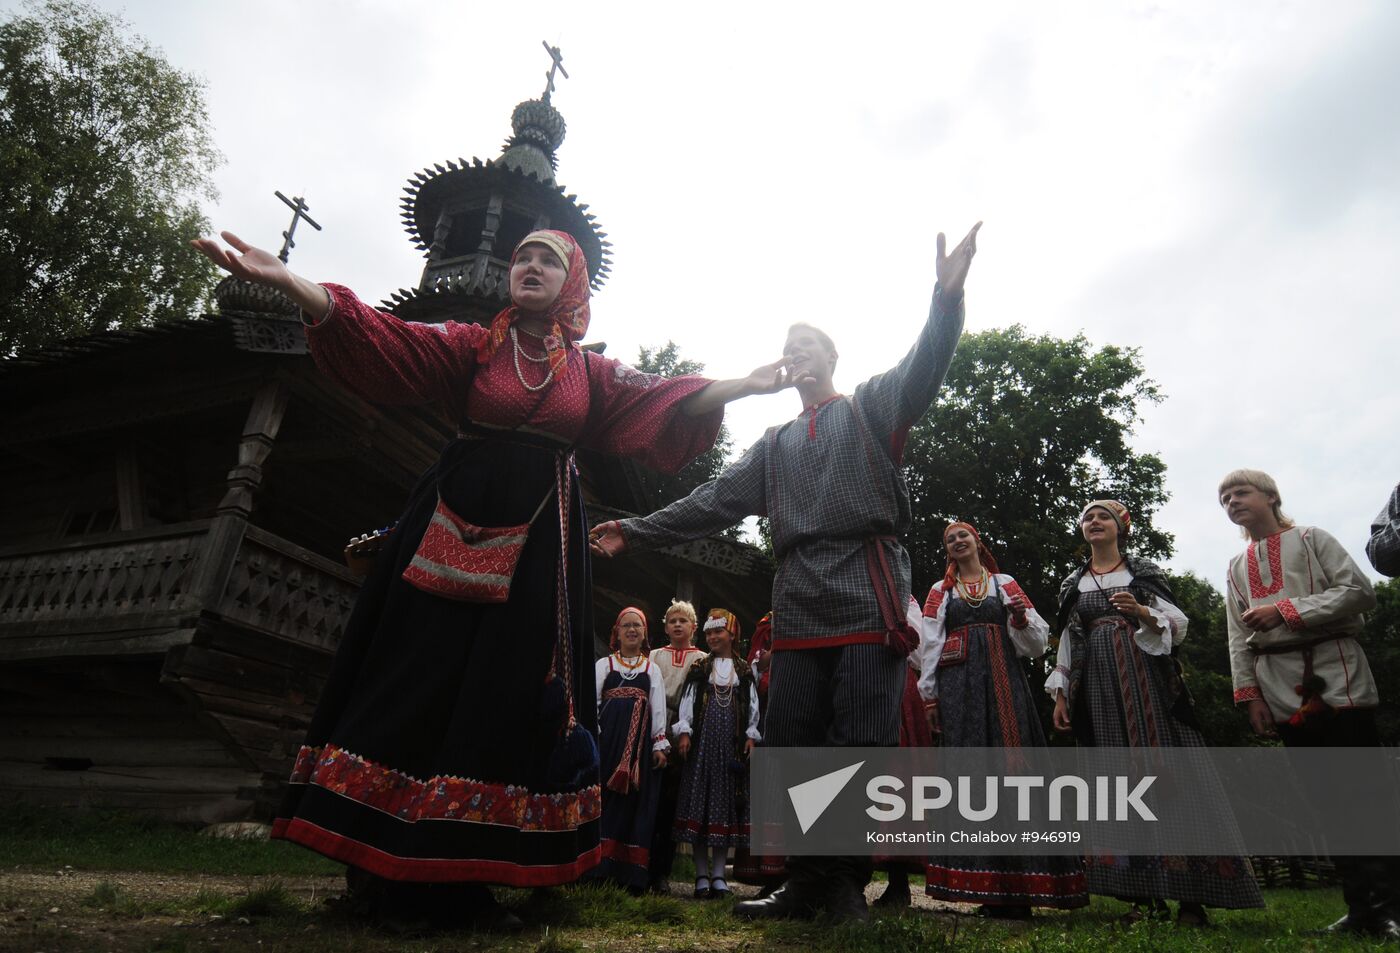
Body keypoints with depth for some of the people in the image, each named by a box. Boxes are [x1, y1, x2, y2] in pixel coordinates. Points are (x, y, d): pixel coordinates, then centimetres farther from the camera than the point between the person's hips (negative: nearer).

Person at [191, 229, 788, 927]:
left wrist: (747, 385, -7)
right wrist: (285, 280, -19)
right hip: (454, 529, -1)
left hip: (538, 541, 1)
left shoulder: (591, 371, 11)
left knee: (506, 695, 1)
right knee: (421, 679, -1)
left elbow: (667, 402, 4)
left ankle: (460, 873, 12)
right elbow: (381, 337, -5)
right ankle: (381, 866, 10)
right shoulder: (472, 345, 7)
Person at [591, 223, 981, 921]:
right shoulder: (774, 445, 26)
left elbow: (924, 367, -5)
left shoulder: (871, 407, 15)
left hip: (868, 599, -4)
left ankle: (847, 885, 9)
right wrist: (638, 532, 12)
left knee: (863, 745, -4)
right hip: (798, 608, 5)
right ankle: (805, 884, 14)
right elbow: (716, 501, 19)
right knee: (788, 746, 2)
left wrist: (947, 295, -23)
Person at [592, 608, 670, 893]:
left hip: (640, 741, 1)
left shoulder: (652, 669, 15)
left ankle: (631, 874, 4)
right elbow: (592, 702, 4)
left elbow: (658, 709, 9)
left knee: (636, 803, 0)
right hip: (609, 737, -1)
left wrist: (659, 744, 0)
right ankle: (601, 867, 2)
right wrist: (593, 738, -6)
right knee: (606, 800, -4)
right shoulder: (603, 665, 11)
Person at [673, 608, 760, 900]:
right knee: (698, 802, -3)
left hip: (732, 743, 0)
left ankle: (718, 874, 10)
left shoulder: (745, 670, 10)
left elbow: (752, 706, 9)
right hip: (703, 740, 0)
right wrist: (684, 731, -5)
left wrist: (751, 736, 1)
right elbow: (687, 702, 4)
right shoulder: (699, 669, 9)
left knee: (726, 802, 1)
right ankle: (702, 875, 6)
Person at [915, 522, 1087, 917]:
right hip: (959, 682, 1)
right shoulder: (941, 590, 16)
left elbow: (1035, 642, 11)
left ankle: (1016, 887, -4)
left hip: (1003, 678, 0)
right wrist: (930, 693, 1)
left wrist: (1022, 618, -10)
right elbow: (930, 644, 9)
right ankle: (991, 888, -3)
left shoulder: (1005, 583, 14)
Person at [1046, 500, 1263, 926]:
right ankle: (1144, 895, 5)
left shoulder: (1144, 571, 9)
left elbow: (1178, 625, 2)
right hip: (1099, 687, 3)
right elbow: (1067, 642, 15)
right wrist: (1060, 694, 8)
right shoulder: (1072, 584, 15)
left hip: (1146, 679, -2)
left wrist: (1143, 612, -17)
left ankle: (1191, 895, -1)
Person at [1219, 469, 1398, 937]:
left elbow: (1360, 590, -6)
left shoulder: (1311, 539, 6)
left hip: (1336, 675, -4)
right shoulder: (1236, 568, 17)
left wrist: (1286, 611, -14)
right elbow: (1238, 638, 13)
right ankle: (1363, 906, 8)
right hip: (1282, 689, 4)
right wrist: (1250, 696, 5)